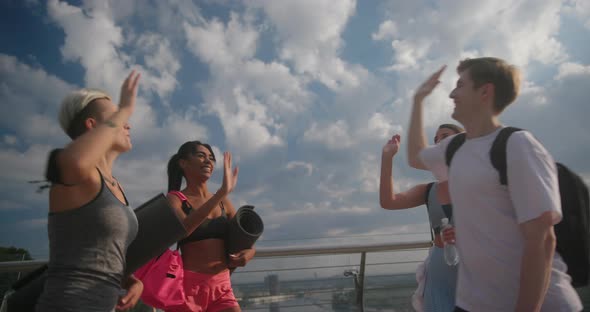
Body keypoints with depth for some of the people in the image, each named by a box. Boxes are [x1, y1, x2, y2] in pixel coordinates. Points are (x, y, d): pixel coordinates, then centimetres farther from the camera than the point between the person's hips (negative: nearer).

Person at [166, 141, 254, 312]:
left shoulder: (223, 203, 12)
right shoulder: (175, 199, -2)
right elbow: (181, 229, -25)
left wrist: (247, 254, -8)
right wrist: (222, 192, -32)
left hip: (223, 288, 4)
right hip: (188, 286, -4)